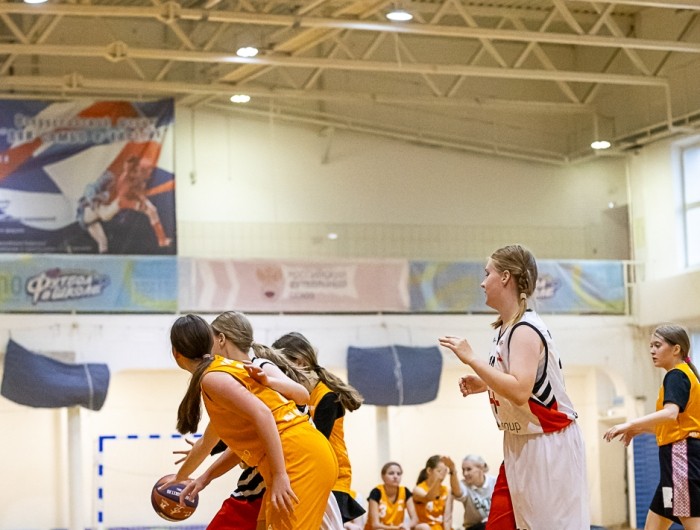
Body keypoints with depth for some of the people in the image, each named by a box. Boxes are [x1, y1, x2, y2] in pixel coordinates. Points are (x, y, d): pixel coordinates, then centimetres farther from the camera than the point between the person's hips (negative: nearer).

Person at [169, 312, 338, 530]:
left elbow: (262, 414, -21)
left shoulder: (212, 377, -7)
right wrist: (205, 477, 26)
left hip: (299, 460, -10)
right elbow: (246, 437, 25)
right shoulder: (227, 367, 21)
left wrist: (280, 475, -22)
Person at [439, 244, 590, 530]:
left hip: (549, 443, -10)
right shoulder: (505, 328, 10)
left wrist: (471, 359, -27)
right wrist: (482, 384, 9)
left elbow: (519, 391, -31)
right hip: (519, 444, 10)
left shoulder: (525, 330, -18)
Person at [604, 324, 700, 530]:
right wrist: (640, 429, 18)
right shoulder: (683, 376, 21)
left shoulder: (676, 376, -10)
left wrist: (630, 424, -31)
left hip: (681, 456, -11)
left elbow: (670, 413, -28)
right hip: (679, 457, 11)